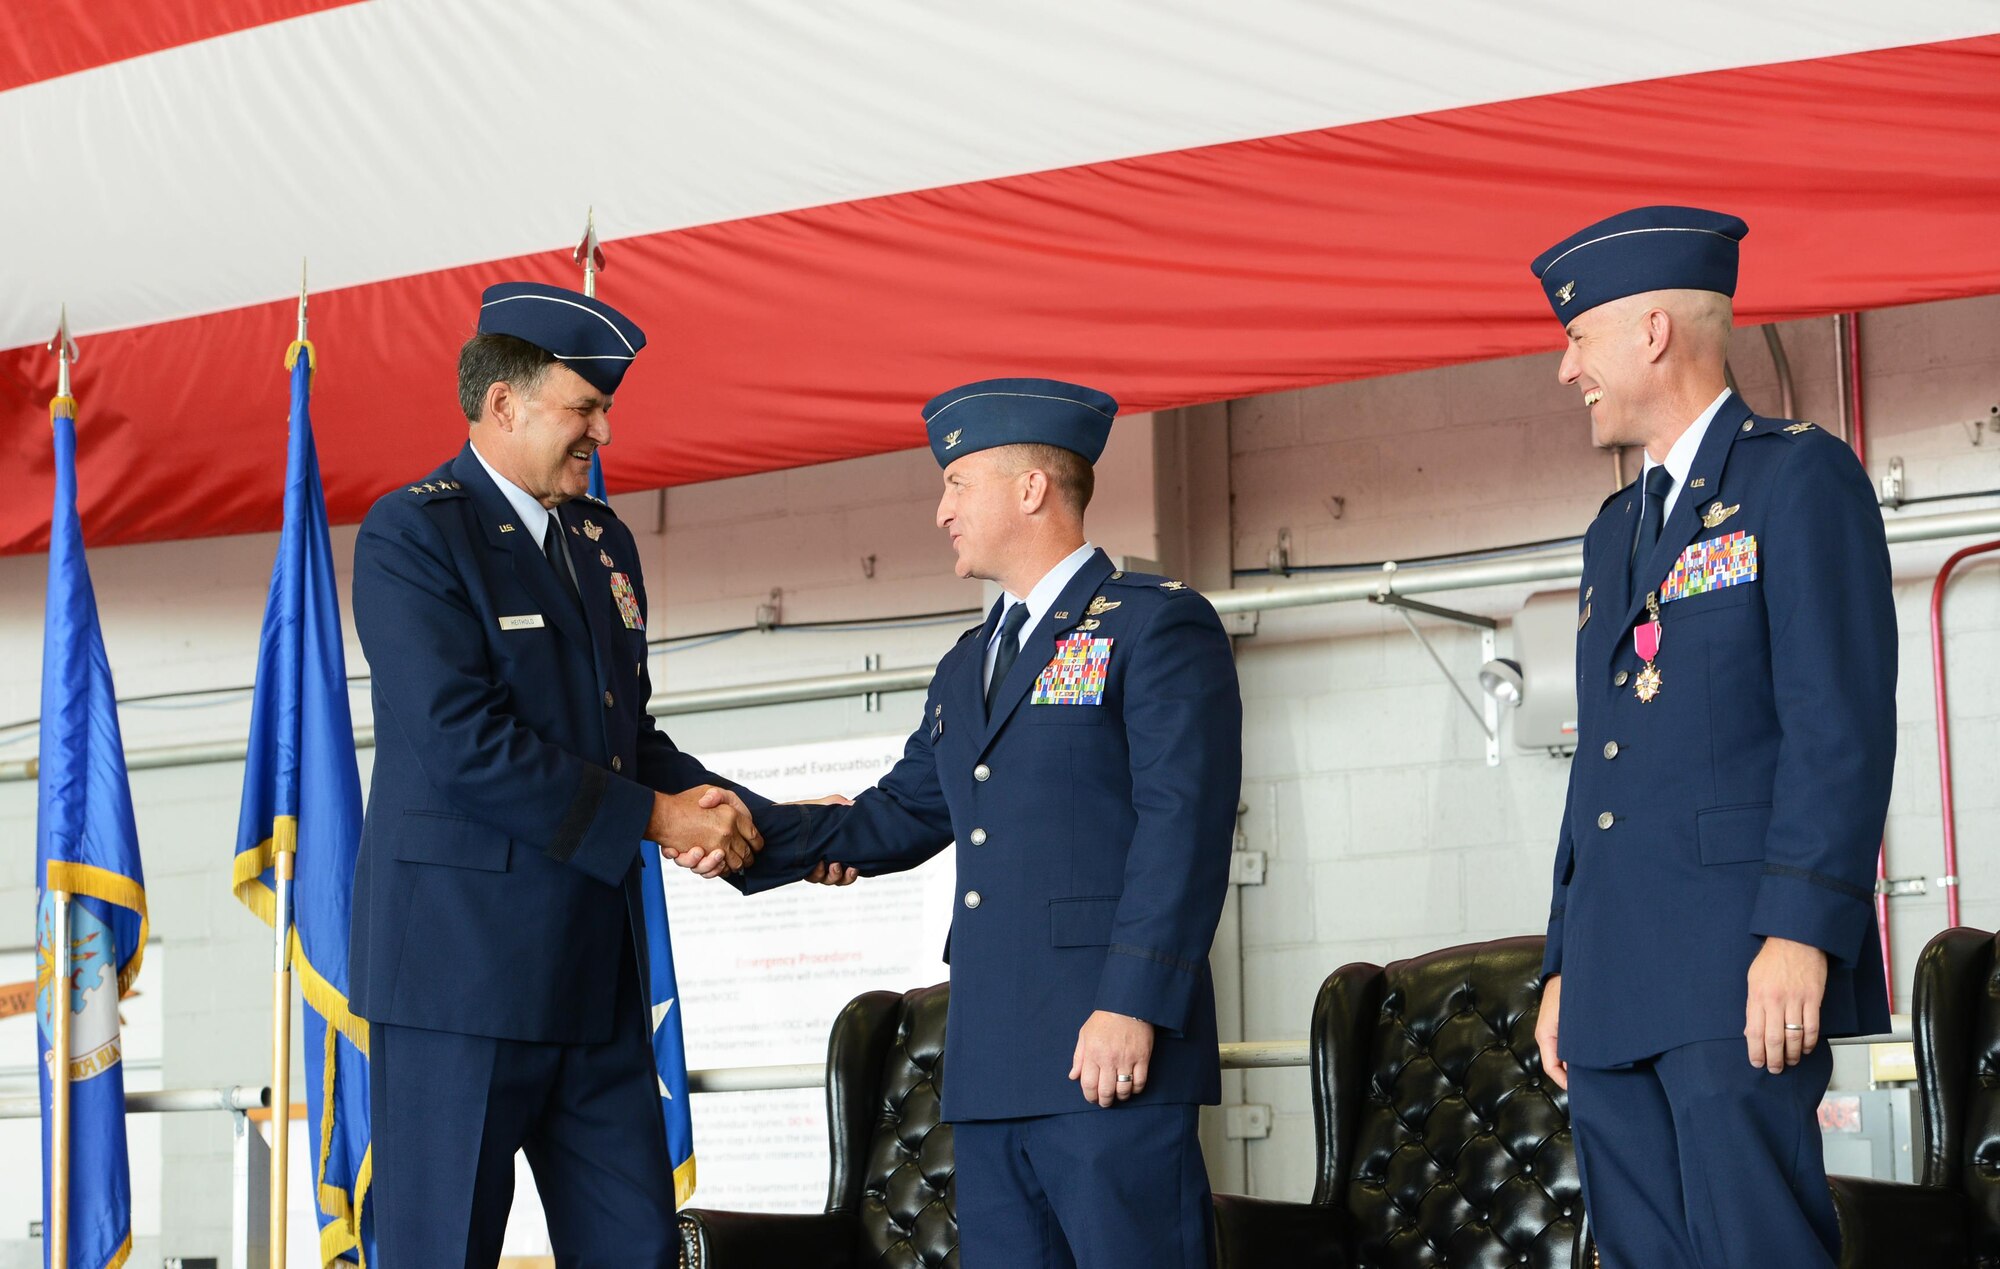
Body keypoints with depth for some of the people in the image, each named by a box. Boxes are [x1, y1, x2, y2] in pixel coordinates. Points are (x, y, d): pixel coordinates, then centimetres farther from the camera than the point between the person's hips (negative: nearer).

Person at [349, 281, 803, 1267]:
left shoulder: (603, 541, 18)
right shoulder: (411, 535, -8)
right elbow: (464, 742, -18)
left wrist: (761, 822, 2)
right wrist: (654, 820, -15)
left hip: (593, 968, 8)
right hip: (460, 960, -8)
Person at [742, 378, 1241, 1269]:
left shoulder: (1157, 624, -2)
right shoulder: (967, 667, 25)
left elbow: (1185, 823, -11)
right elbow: (900, 817, 22)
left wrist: (1133, 1004, -19)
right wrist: (759, 836, 8)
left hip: (1112, 1047, -8)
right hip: (993, 1062, 8)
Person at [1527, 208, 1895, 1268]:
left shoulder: (1800, 477, -1)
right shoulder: (1615, 530, 24)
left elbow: (1843, 727, -11)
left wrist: (1802, 932, -19)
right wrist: (1565, 967, 17)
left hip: (1744, 977, -8)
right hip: (1618, 987, 8)